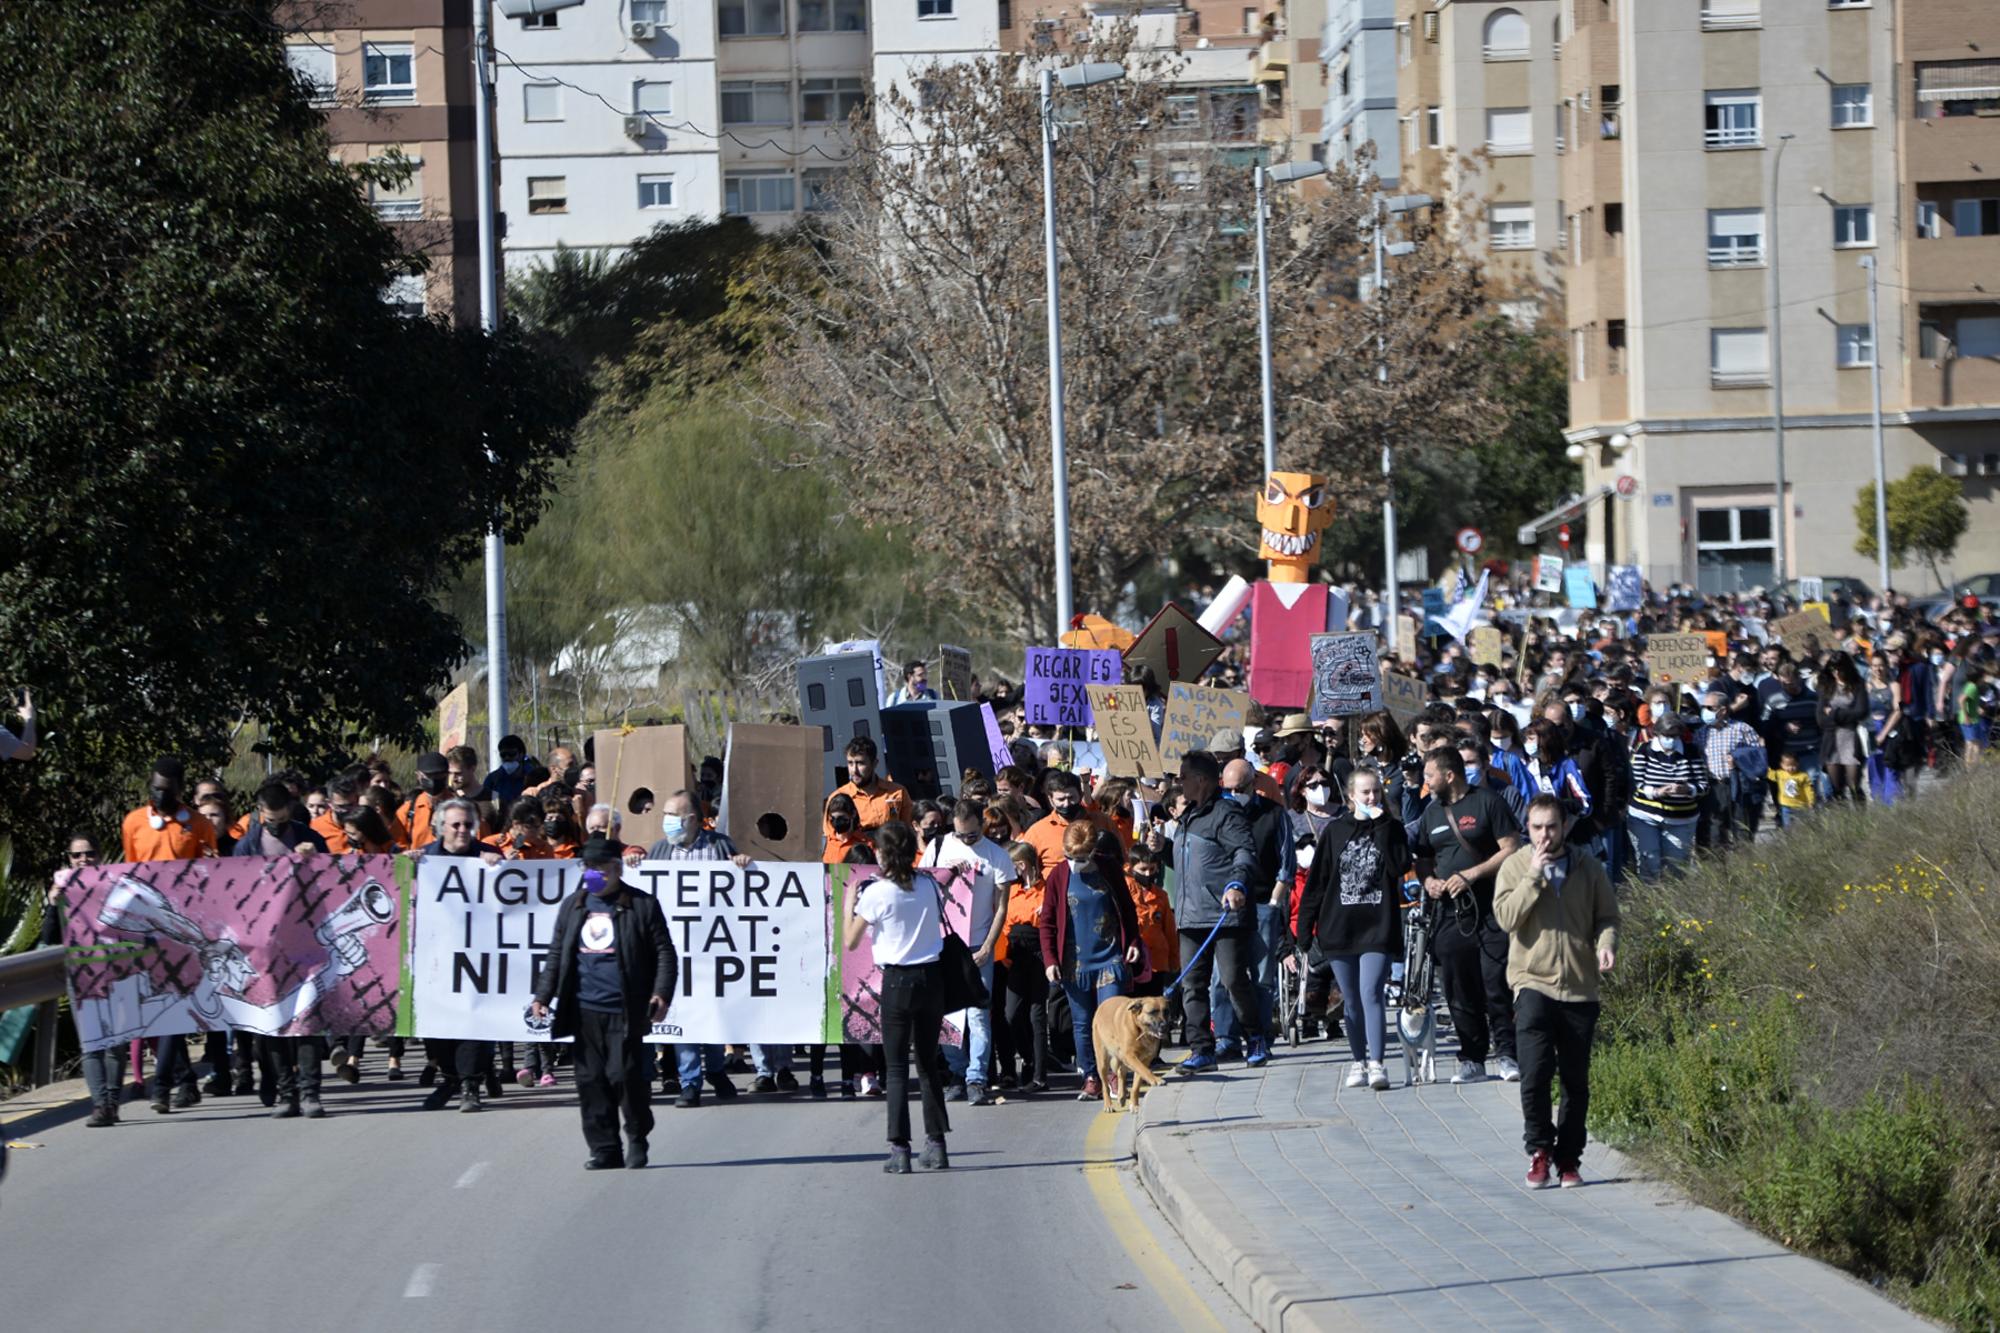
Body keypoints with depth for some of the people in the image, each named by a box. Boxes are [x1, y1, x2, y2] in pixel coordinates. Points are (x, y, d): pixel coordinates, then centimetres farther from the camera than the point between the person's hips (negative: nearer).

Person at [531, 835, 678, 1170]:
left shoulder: (642, 905, 1)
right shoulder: (572, 906, 15)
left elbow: (665, 953, -1)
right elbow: (557, 956, 19)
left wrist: (661, 993, -12)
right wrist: (543, 996, 11)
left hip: (624, 1011, -4)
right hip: (584, 1010, 4)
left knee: (626, 1076, -7)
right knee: (591, 1080, 3)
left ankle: (637, 1139, 15)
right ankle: (604, 1149, 10)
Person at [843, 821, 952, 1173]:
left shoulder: (876, 893, -11)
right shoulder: (930, 886, 2)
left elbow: (851, 941, -5)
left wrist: (849, 906, 12)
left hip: (898, 981, -4)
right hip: (932, 976, 4)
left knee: (897, 1066, 1)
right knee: (928, 1063, 14)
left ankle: (900, 1150, -5)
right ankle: (936, 1145, 14)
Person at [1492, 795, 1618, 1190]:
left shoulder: (1587, 866, 6)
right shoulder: (1515, 867, 3)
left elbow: (1607, 915, 10)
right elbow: (1506, 917, -9)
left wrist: (1606, 944, -10)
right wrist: (1533, 876, -16)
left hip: (1580, 986, 2)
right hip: (1533, 982, -2)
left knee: (1576, 1080, 5)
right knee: (1535, 1072, -14)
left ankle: (1569, 1158, 17)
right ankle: (1539, 1150, 3)